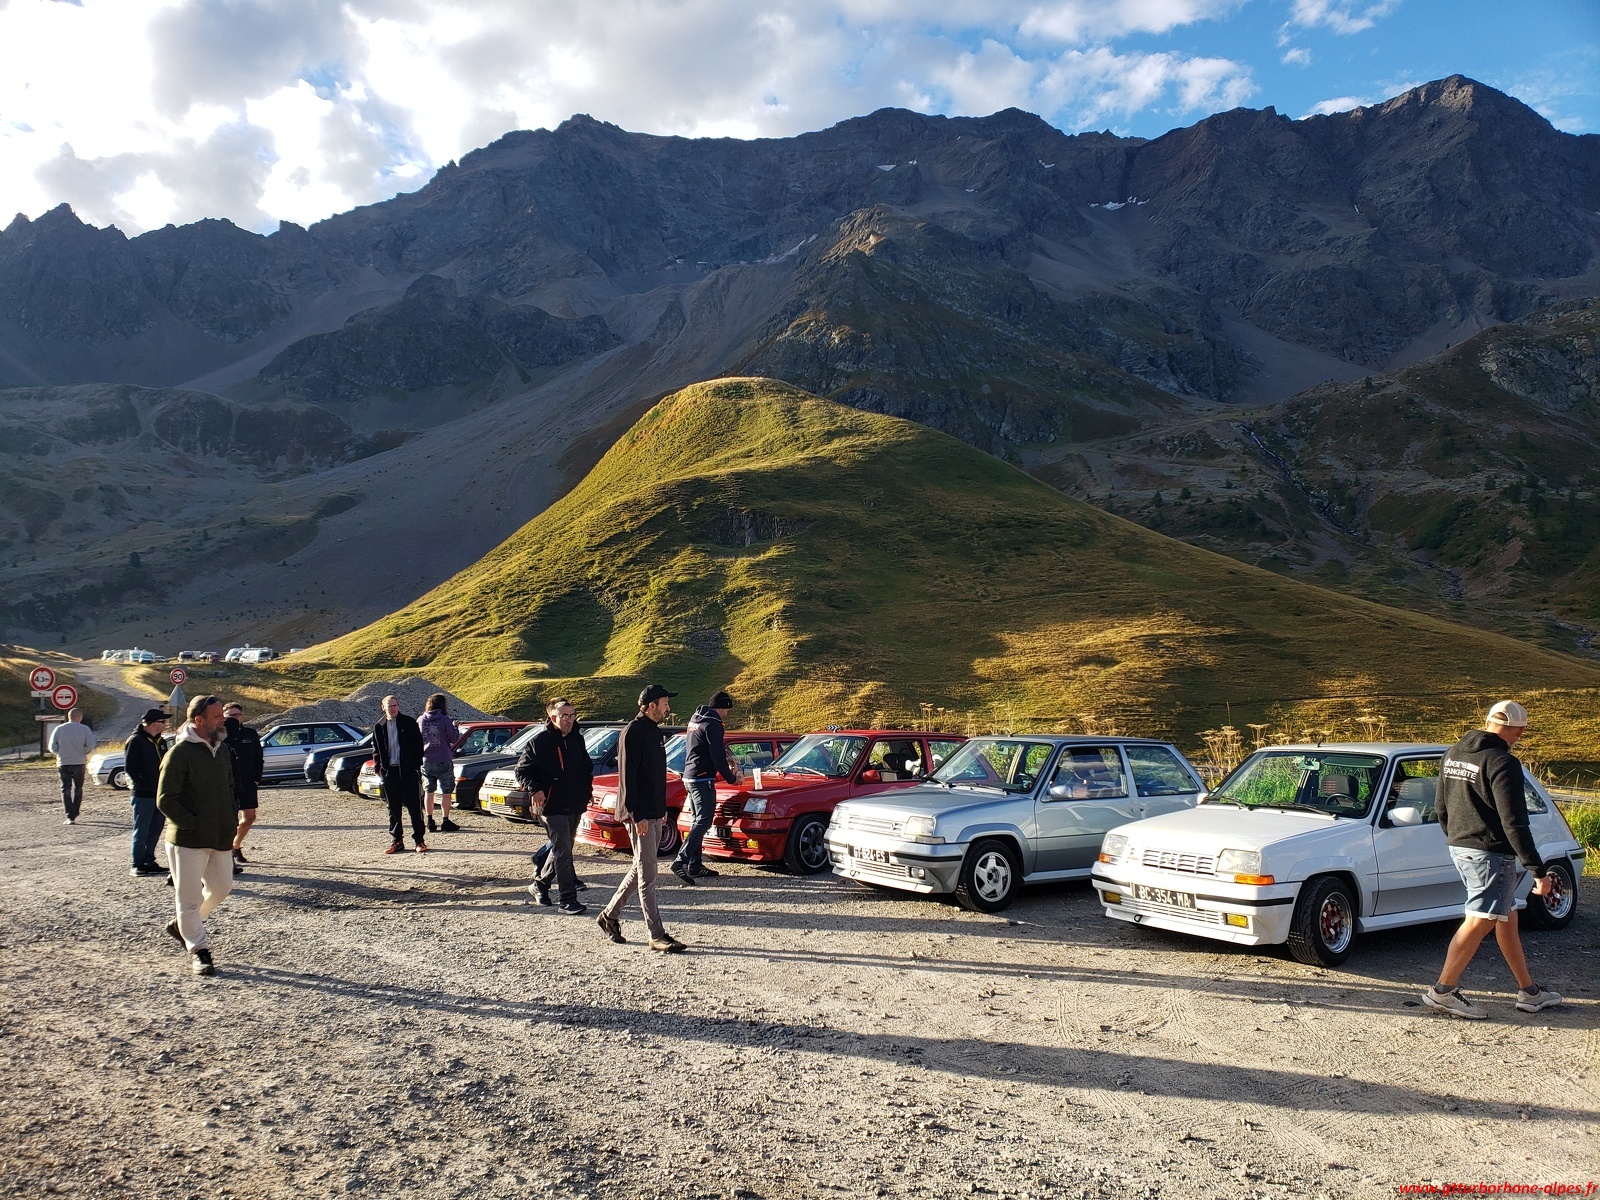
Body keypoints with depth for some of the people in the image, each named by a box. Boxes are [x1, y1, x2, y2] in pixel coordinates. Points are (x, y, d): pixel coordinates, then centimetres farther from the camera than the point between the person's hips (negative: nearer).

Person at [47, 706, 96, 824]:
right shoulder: (84, 729, -5)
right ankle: (74, 814, 22)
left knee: (66, 790, 2)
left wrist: (61, 753, 15)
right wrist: (82, 753, 5)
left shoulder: (59, 729, -2)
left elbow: (52, 747, -3)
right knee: (78, 789, 16)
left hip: (63, 763, 0)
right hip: (80, 763, 0)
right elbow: (91, 745, -13)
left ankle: (70, 816, -9)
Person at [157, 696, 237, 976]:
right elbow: (165, 800, -14)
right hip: (188, 840, -7)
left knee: (221, 888, 15)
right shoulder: (179, 754, -13)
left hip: (221, 838, 7)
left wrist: (232, 820, 10)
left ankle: (182, 926, 36)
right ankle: (198, 950, 12)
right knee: (190, 896, 1)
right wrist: (194, 826, -16)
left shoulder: (221, 750, 10)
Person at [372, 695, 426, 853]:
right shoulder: (379, 727, 9)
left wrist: (416, 766, -6)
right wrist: (378, 768, 2)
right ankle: (396, 841, 14)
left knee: (414, 806, -1)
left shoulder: (409, 722, 1)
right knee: (393, 809, 7)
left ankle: (419, 840, 5)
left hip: (408, 770, -3)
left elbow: (418, 745, 1)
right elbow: (376, 750, 14)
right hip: (389, 771, 3)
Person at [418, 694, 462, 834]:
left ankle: (430, 822, 14)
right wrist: (455, 727, 10)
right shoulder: (445, 720, -12)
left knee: (429, 791, 13)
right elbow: (454, 739, -6)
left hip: (426, 761, 4)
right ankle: (445, 822, 3)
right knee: (446, 792, 4)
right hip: (443, 761, -4)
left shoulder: (421, 721, 0)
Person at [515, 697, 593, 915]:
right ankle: (568, 900, -6)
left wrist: (586, 790, 11)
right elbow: (522, 769, -7)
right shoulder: (540, 741, -9)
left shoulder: (577, 739, 10)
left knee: (561, 850, 17)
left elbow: (587, 767, 23)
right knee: (563, 852, -9)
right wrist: (534, 789, -20)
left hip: (574, 806, 7)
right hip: (553, 806, -7)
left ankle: (540, 884, 36)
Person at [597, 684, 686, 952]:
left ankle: (609, 915, 30)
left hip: (654, 813, 10)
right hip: (640, 815, -10)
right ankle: (657, 935, 0)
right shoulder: (633, 732, -15)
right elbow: (628, 777, -19)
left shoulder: (654, 730, 14)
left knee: (641, 869, 17)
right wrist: (637, 815, -22)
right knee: (647, 875, -4)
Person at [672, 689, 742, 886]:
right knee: (703, 822, -10)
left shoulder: (695, 719, 15)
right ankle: (681, 861, -20)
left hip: (689, 777, 10)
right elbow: (717, 756, -17)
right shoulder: (713, 724, -14)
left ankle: (695, 865, 16)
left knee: (697, 821, 14)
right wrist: (731, 777, -4)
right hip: (703, 779, -10)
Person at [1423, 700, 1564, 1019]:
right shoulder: (1503, 763, -17)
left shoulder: (1453, 754, 9)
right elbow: (1514, 823, -19)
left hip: (1459, 847, 9)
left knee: (1507, 916, 18)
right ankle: (1442, 991, -3)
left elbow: (1440, 807, 17)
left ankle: (1529, 991, 27)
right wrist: (1538, 870, -15)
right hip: (1491, 853, -9)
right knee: (1480, 922, -4)